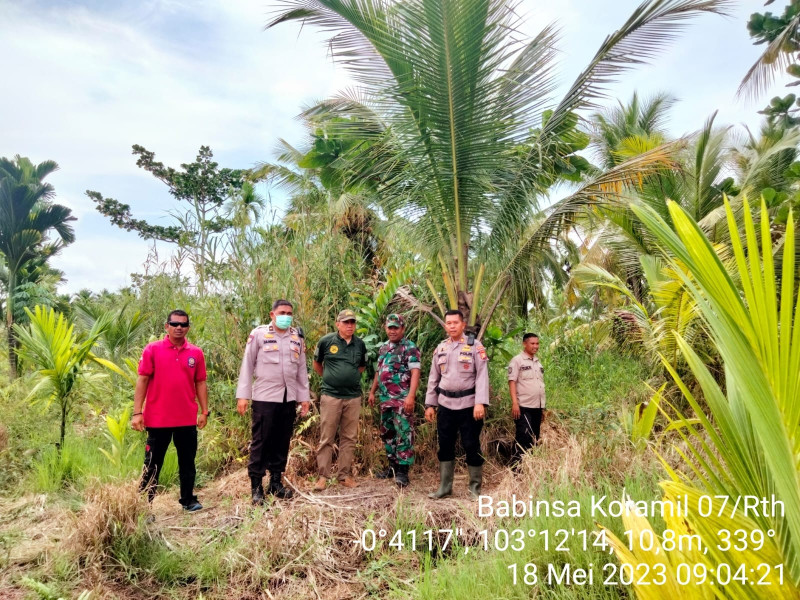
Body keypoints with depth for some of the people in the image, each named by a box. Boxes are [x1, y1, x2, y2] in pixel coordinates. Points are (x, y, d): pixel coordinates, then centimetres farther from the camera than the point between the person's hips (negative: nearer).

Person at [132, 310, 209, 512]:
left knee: (187, 462, 13)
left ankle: (188, 500, 25)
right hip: (158, 419, -2)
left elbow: (200, 383, 7)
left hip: (187, 419, 2)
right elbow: (142, 381, -4)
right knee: (152, 464, 8)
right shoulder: (152, 349, -3)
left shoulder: (196, 353, 3)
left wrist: (204, 411, 3)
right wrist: (137, 412, -9)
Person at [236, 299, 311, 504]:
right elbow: (247, 365, -2)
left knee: (282, 442, 10)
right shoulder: (258, 334, -2)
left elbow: (302, 369, 13)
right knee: (261, 442, 0)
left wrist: (304, 397, 10)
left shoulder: (297, 337, 10)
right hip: (265, 397, -4)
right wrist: (242, 395, -6)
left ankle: (276, 482, 22)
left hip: (289, 398, 4)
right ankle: (256, 486, 9)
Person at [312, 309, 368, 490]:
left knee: (349, 438, 8)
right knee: (326, 438, 1)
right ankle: (323, 476, 10)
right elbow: (317, 363, 12)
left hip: (353, 397, 3)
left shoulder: (360, 344, 6)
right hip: (331, 396, -3)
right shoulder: (326, 341, -3)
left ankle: (345, 475, 18)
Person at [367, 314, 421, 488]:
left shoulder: (410, 348, -8)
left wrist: (411, 396, -25)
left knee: (403, 434, -6)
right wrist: (372, 392, 21)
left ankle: (403, 470, 0)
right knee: (387, 433, 15)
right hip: (385, 399, 8)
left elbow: (415, 373, -16)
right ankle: (392, 466, 27)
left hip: (402, 399, -8)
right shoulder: (383, 348, 16)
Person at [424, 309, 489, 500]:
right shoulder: (440, 348, 11)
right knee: (445, 446, 9)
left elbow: (482, 375, -9)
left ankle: (475, 488, 15)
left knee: (472, 445, 1)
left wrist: (480, 403, -19)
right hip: (445, 404, 4)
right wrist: (430, 404, 9)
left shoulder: (475, 346, -3)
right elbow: (433, 378, 13)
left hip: (468, 404, -4)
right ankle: (444, 486, 20)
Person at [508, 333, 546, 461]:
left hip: (537, 407, 7)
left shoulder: (538, 362, 16)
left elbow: (541, 385, 19)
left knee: (534, 439, 11)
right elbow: (512, 382, -11)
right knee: (523, 438, -8)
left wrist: (543, 407, 16)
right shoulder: (517, 360, -5)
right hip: (523, 407, -7)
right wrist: (515, 403, -19)